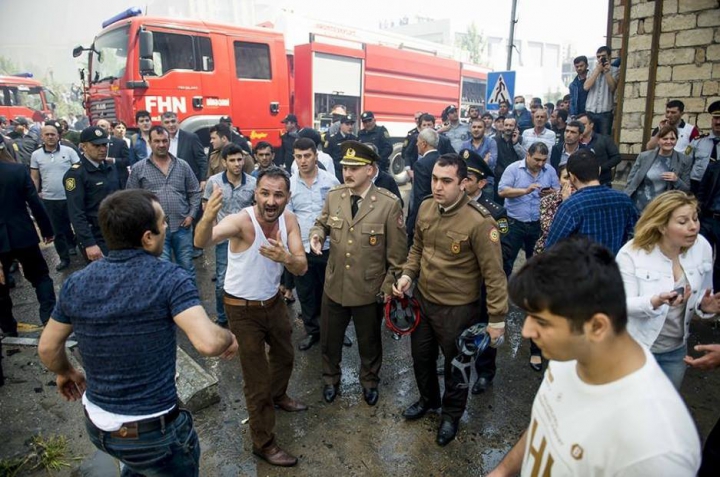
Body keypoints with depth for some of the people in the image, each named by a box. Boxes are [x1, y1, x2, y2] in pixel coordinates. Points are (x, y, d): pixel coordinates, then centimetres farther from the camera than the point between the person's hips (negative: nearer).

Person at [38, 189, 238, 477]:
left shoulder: (76, 283, -6)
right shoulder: (169, 279, -23)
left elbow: (47, 348, 6)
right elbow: (207, 343, -34)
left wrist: (65, 373, 26)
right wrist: (229, 338, -12)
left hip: (96, 424, 5)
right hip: (152, 430, -5)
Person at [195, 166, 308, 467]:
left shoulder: (289, 220, -13)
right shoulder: (242, 221, -30)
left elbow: (301, 268, -19)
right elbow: (202, 242, -49)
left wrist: (286, 257, -42)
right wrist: (208, 218, -71)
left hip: (273, 301, 6)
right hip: (243, 309, -6)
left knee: (284, 354, 28)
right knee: (257, 380, 5)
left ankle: (278, 396, 59)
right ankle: (263, 443, 27)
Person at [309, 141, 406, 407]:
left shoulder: (389, 204, -16)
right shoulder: (333, 196, -5)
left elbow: (397, 251, -10)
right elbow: (322, 223, 13)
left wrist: (390, 284, -9)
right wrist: (317, 234, -11)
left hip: (370, 290, -3)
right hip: (334, 286, 3)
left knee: (369, 342, 20)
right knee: (329, 339, 21)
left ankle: (369, 382, 48)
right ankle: (330, 379, 49)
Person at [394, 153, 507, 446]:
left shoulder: (479, 221, -25)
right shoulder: (425, 208, -6)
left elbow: (494, 273, -19)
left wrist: (497, 318, -16)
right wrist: (407, 274, -4)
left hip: (457, 308, -5)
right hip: (422, 298, 6)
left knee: (455, 363, 18)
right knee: (421, 355, 24)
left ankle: (452, 414, 45)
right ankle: (428, 399, 53)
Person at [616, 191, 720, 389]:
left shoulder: (702, 247, -8)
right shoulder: (631, 253, -21)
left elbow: (702, 293, 4)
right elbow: (623, 305, -21)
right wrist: (655, 302, -40)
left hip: (676, 348, 4)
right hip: (635, 347, -4)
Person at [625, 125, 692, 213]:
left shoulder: (684, 161, 1)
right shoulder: (643, 156, 0)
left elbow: (687, 190, 4)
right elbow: (630, 183, 3)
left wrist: (676, 180, -15)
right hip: (636, 207, 0)